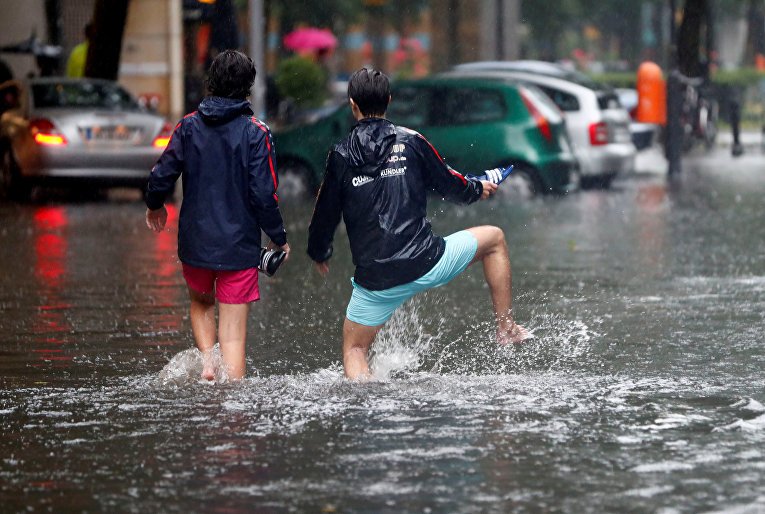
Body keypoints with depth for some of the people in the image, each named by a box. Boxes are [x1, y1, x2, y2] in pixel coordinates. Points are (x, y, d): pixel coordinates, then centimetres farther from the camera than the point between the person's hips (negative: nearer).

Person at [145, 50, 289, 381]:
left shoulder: (189, 126, -1)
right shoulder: (255, 132, -10)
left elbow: (162, 176, 0)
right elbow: (263, 195, -12)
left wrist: (154, 205, 22)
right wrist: (279, 238, 2)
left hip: (194, 242, 3)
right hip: (239, 245, -3)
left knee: (201, 302, 29)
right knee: (233, 335, 1)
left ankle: (206, 360, 7)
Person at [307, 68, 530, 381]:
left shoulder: (341, 156, 1)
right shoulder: (411, 142, 0)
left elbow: (325, 215, 8)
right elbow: (450, 186, 9)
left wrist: (319, 254, 28)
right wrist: (478, 190, 32)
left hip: (375, 281, 0)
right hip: (426, 265, 0)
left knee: (354, 351, 17)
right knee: (493, 238, 23)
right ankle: (506, 329, 23)